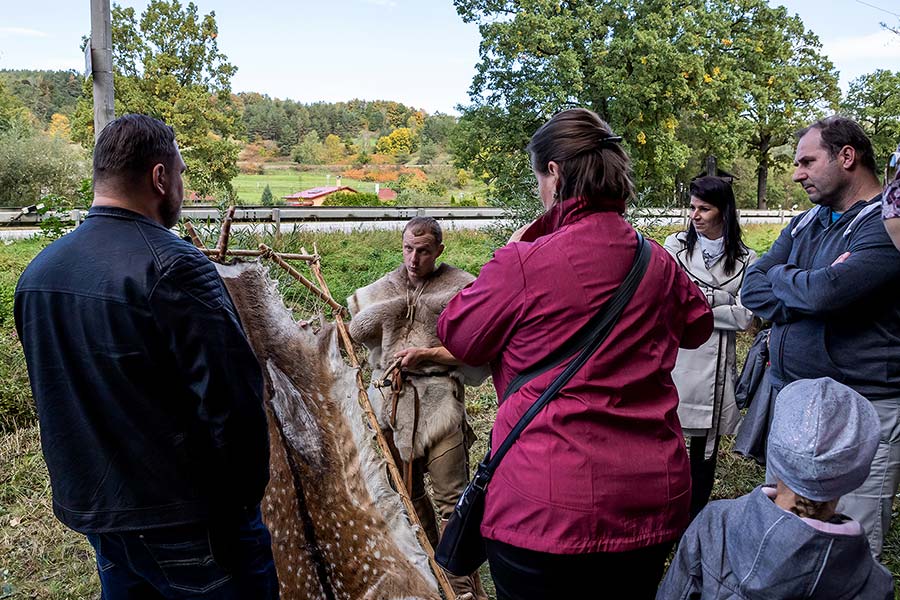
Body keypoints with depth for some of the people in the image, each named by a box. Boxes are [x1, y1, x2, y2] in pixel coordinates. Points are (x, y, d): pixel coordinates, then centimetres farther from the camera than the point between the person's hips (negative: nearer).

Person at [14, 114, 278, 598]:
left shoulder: (36, 273, 3)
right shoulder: (172, 267, -22)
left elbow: (52, 395, 12)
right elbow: (231, 399, -24)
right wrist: (246, 496, -8)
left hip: (89, 508, 8)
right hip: (182, 521, -7)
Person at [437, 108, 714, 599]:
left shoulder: (524, 264, -16)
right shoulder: (659, 263, 3)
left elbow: (458, 337, 0)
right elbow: (698, 326, 23)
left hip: (548, 509, -5)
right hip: (652, 502, 6)